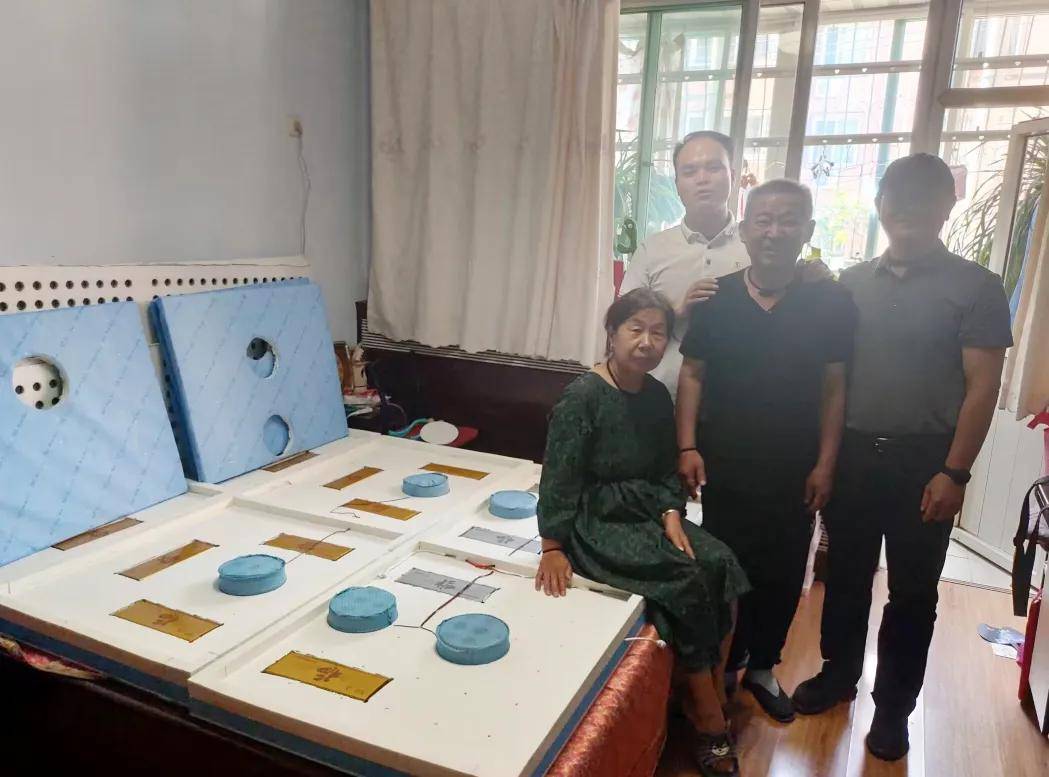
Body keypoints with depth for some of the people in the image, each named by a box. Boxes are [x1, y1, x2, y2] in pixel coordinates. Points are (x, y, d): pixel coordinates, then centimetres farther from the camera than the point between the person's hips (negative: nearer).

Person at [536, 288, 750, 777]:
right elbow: (558, 477, -15)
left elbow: (668, 472, 11)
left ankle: (713, 695, -2)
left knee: (721, 566, -14)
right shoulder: (582, 396, -15)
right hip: (596, 522, -7)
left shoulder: (657, 397, 6)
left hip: (648, 515, 7)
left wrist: (672, 516, -7)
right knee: (685, 581, -22)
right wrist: (553, 547, -17)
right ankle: (709, 718, -4)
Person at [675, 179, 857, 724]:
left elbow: (834, 387, -1)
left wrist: (825, 464, -3)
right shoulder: (715, 298, -4)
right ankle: (722, 667, 32)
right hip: (725, 468, 0)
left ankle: (762, 667, 35)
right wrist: (687, 447, -6)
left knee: (782, 576, 13)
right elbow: (692, 374, 0)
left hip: (794, 472, 1)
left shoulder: (831, 303, -5)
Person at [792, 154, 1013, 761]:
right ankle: (839, 673, 35)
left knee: (913, 592, 9)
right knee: (846, 574, 15)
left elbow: (982, 387, -6)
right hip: (853, 454, 3)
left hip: (924, 463, -3)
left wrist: (954, 473, -12)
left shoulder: (975, 287, -3)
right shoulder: (854, 282, 6)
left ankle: (894, 705, 27)